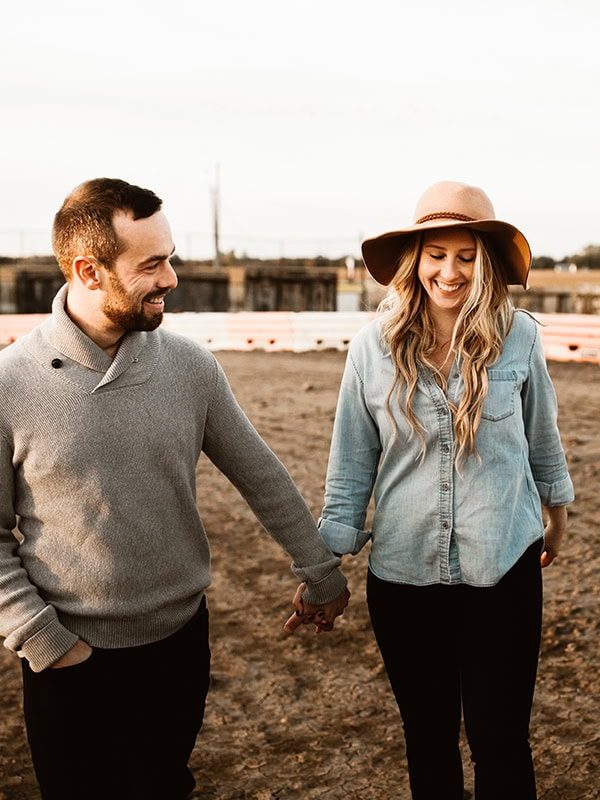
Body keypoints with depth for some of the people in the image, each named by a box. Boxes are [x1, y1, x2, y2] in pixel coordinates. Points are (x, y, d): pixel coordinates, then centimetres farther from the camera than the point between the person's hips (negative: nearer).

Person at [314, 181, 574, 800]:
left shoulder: (518, 337, -7)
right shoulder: (374, 346, -7)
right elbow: (350, 465, -1)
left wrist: (557, 513, 21)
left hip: (503, 568, -1)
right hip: (401, 571, 1)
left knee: (499, 741, 8)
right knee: (427, 738, 17)